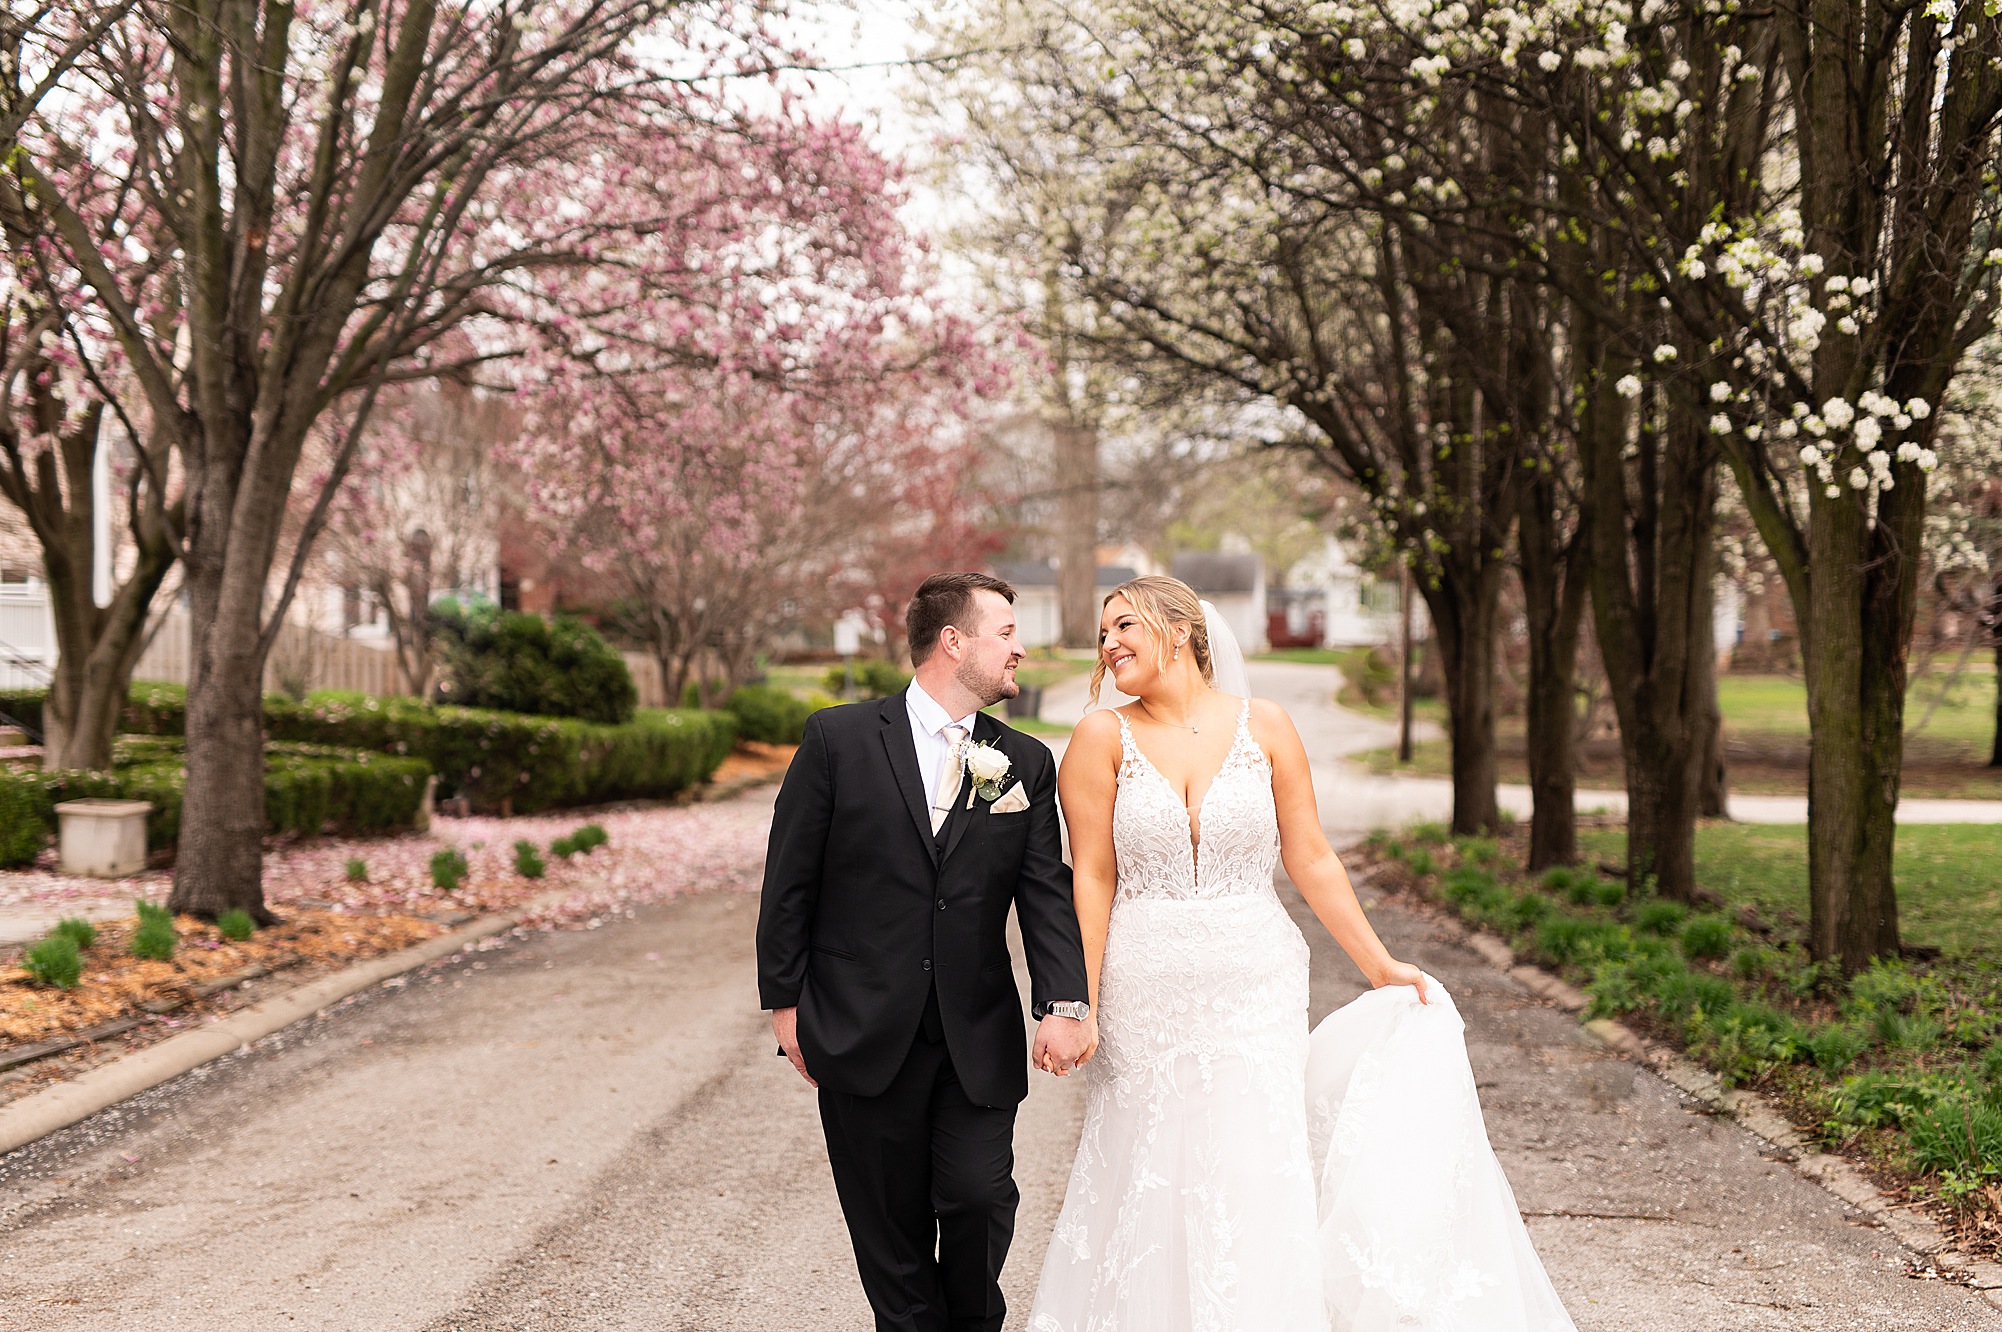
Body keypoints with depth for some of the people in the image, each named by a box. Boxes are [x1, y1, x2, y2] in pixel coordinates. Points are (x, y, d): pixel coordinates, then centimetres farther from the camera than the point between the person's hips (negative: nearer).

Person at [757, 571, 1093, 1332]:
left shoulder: (1026, 765, 6)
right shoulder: (838, 739, -3)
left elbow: (1046, 893, -2)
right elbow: (789, 882, 0)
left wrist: (1065, 1003, -16)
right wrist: (785, 1002, -1)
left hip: (979, 1040, 2)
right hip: (863, 1033, -2)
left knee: (981, 1197, -6)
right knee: (890, 1226, 7)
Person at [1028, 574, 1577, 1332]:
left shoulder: (1263, 727, 1)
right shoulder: (1104, 738, 0)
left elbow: (1310, 859, 5)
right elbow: (1092, 879, -2)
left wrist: (1379, 965, 4)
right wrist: (1081, 1004, -7)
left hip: (1256, 989, 0)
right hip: (1146, 996, 0)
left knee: (1259, 1178, 0)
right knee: (1155, 1190, 5)